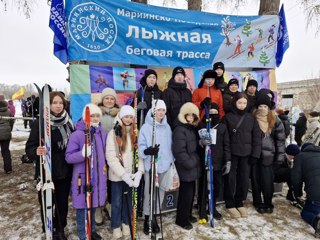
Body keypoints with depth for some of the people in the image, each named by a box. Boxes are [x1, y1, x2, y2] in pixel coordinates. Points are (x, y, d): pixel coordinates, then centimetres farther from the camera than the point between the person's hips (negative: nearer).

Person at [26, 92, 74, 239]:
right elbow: (29, 147, -11)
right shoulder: (39, 123, -10)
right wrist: (36, 152, -32)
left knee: (62, 202, 15)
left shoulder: (68, 122, 0)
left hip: (65, 171, 3)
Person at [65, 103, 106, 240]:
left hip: (98, 176, 5)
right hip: (82, 177, -5)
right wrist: (82, 154, -30)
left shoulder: (102, 134, 3)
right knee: (82, 206, 8)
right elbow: (68, 157, -14)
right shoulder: (77, 135, -14)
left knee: (94, 205, 19)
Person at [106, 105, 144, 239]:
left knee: (128, 200, 17)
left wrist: (139, 172, -12)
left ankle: (126, 223, 38)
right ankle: (116, 227, 32)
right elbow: (111, 157, -14)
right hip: (117, 175, -3)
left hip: (132, 175, 3)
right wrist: (124, 174, -18)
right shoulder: (113, 133, -10)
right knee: (117, 201, 11)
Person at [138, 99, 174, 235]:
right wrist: (148, 151, -29)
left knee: (160, 193, 13)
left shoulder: (167, 127, 6)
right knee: (149, 193, 6)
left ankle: (154, 218, 31)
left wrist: (171, 161, 12)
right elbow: (141, 147, -10)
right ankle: (147, 220, 25)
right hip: (150, 165, -4)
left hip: (164, 165, 4)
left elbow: (170, 146, 13)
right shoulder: (146, 127, -9)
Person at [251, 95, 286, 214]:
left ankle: (268, 204, 25)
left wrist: (280, 157, 0)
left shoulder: (275, 121, 2)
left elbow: (281, 139, 3)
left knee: (268, 182, 3)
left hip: (268, 156, 0)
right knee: (256, 181, 9)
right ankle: (258, 203, 27)